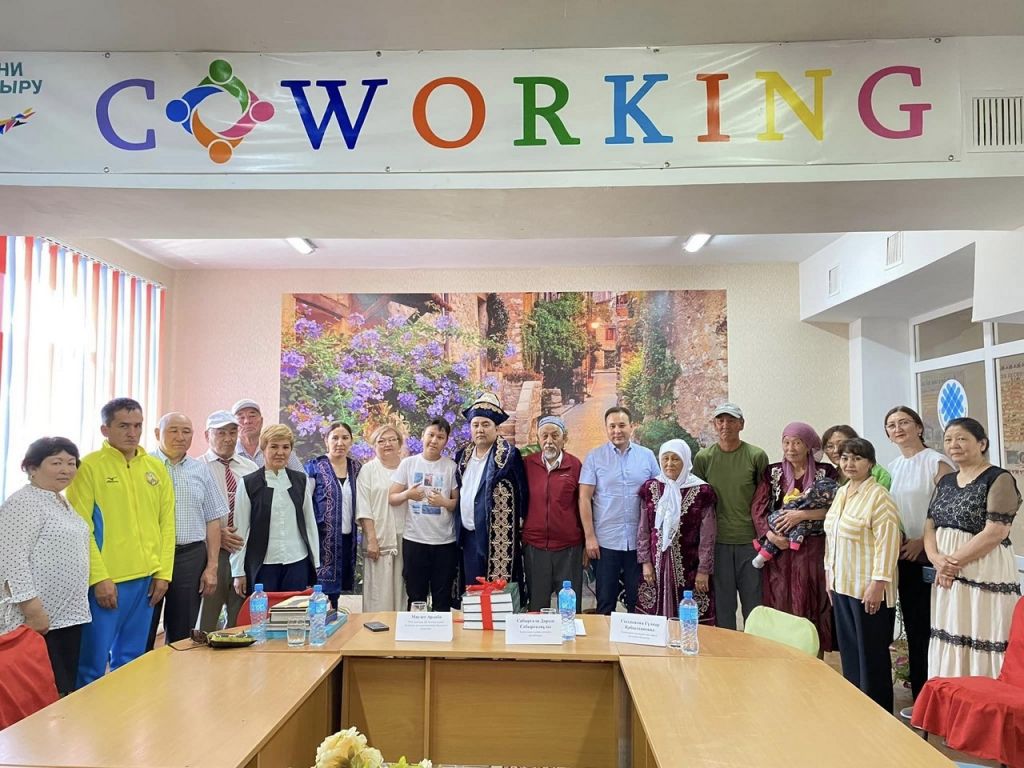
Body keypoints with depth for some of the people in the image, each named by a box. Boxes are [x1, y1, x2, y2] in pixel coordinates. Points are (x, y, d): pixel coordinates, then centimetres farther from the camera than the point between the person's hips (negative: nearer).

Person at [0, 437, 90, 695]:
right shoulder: (23, 503, -13)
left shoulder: (62, 502, 15)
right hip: (41, 619, -9)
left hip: (69, 615, 9)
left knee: (67, 690, 12)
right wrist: (32, 608, -23)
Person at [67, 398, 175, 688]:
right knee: (93, 665, 1)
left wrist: (163, 573, 3)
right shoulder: (89, 466, -4)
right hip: (106, 581, -4)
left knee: (130, 662, 13)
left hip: (147, 579, 5)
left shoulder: (156, 468, 9)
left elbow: (167, 524, 10)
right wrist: (99, 577, -12)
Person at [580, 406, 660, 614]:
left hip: (640, 542, 2)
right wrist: (589, 536, -7)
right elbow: (584, 498, -2)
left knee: (638, 603, 11)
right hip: (605, 542, -1)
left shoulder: (647, 456, 4)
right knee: (605, 603, 8)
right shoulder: (594, 457, -1)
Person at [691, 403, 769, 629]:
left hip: (750, 540, -1)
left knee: (753, 602, 8)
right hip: (718, 541, 1)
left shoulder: (757, 456, -1)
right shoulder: (703, 457, 2)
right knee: (722, 604, 10)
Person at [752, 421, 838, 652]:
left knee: (811, 607, -1)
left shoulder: (825, 473, 3)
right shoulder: (772, 473, 10)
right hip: (778, 548, 2)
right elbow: (758, 507, 3)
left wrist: (801, 514, -15)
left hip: (812, 551, -2)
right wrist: (769, 533, -12)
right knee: (780, 607, 4)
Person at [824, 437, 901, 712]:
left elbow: (887, 542, -18)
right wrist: (830, 575, 17)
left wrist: (878, 583, -20)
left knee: (871, 651, 3)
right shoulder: (841, 493, 12)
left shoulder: (878, 496, -14)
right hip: (841, 584, 8)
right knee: (848, 648, 14)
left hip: (867, 587, -8)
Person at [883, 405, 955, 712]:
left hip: (929, 557, -7)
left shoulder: (937, 463, -9)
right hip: (903, 558, 7)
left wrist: (922, 541, -18)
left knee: (930, 628, -3)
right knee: (913, 628, 13)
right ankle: (920, 697, 24)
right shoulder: (891, 468, 12)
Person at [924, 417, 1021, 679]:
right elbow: (930, 526, 9)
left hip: (985, 576, -6)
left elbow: (995, 532, -16)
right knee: (949, 642, 11)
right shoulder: (945, 482, 14)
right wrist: (936, 559, -10)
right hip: (946, 576, 7)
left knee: (981, 646, -2)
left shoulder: (999, 479, -7)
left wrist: (954, 562, -14)